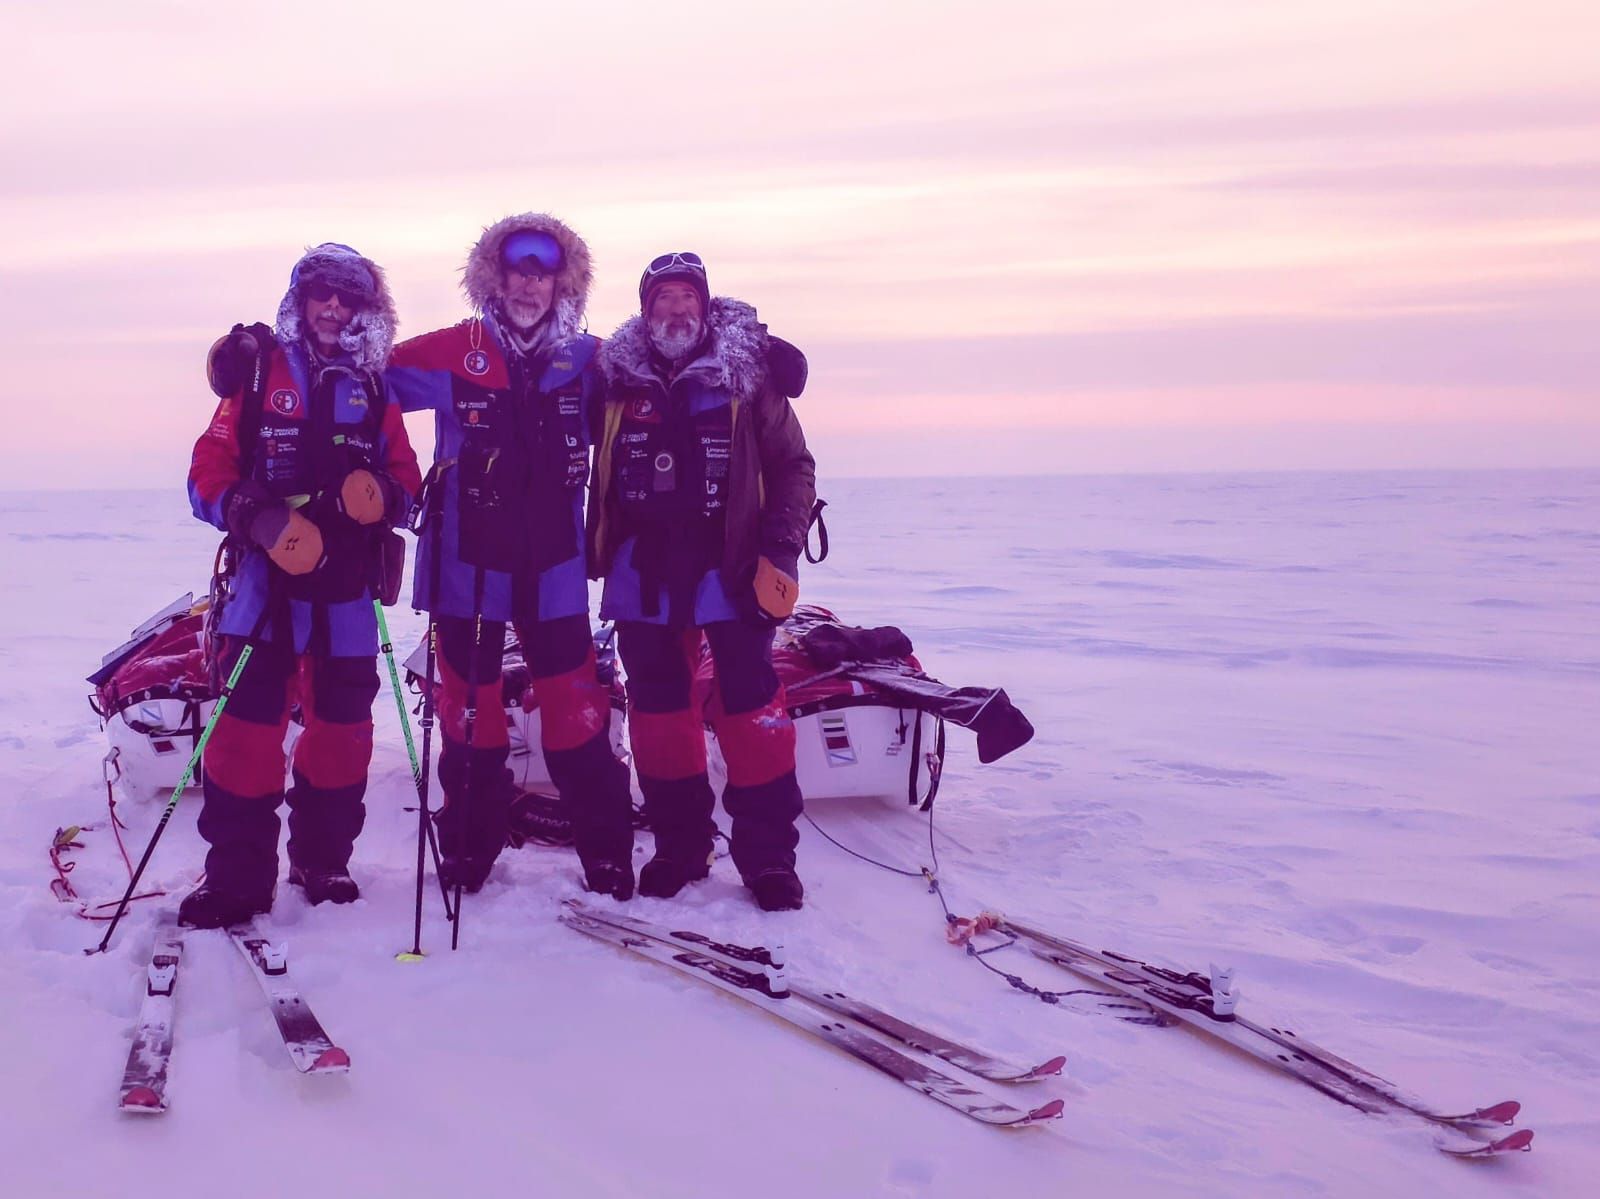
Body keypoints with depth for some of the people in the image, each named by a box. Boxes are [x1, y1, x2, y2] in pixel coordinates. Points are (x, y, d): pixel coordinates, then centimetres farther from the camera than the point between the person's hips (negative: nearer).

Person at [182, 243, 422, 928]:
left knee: (342, 718, 7)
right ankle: (237, 874, 0)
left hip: (348, 581, 3)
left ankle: (323, 859, 22)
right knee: (248, 721, -8)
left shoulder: (375, 389, 13)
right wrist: (257, 516, -17)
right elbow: (210, 472, 0)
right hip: (266, 572, -3)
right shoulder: (260, 374, 5)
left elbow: (406, 479, 12)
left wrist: (381, 494, -11)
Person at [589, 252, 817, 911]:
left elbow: (792, 465, 2)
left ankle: (768, 854, 5)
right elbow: (590, 470, 13)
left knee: (751, 703, -4)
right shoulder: (615, 377, 5)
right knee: (657, 707, 8)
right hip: (643, 569, 2)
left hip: (730, 566, -2)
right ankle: (679, 844, 20)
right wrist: (592, 553, 5)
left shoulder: (745, 375, 1)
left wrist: (780, 549, -6)